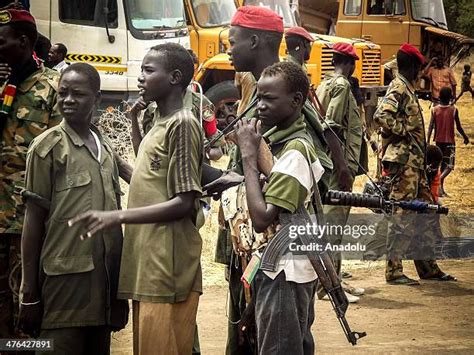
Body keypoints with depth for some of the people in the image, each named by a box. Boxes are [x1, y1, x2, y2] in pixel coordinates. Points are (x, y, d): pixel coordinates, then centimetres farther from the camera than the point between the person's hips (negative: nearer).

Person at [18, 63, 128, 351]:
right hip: (64, 280, -5)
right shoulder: (48, 146, -2)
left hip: (105, 281, 5)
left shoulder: (106, 149, 14)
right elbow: (34, 219, -4)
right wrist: (30, 295, -8)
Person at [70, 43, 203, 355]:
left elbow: (184, 202, -15)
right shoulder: (158, 127, 21)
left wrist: (118, 216, -20)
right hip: (148, 268, 9)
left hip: (168, 270, -9)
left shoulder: (182, 124, -8)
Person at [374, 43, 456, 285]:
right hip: (403, 160, -10)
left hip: (414, 161, 10)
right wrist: (404, 132, -16)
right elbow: (381, 116, -26)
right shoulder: (398, 88, -10)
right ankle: (393, 271, -6)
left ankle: (428, 267, 19)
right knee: (401, 215, -8)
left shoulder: (407, 89, 20)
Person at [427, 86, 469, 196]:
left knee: (441, 166, 15)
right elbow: (458, 127, -4)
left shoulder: (434, 110, -3)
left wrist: (428, 141, -6)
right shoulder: (454, 110, -9)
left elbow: (431, 127, -7)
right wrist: (465, 137, 12)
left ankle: (441, 189, 17)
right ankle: (439, 179, -31)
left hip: (438, 141, 4)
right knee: (449, 166, -3)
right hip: (449, 142, -4)